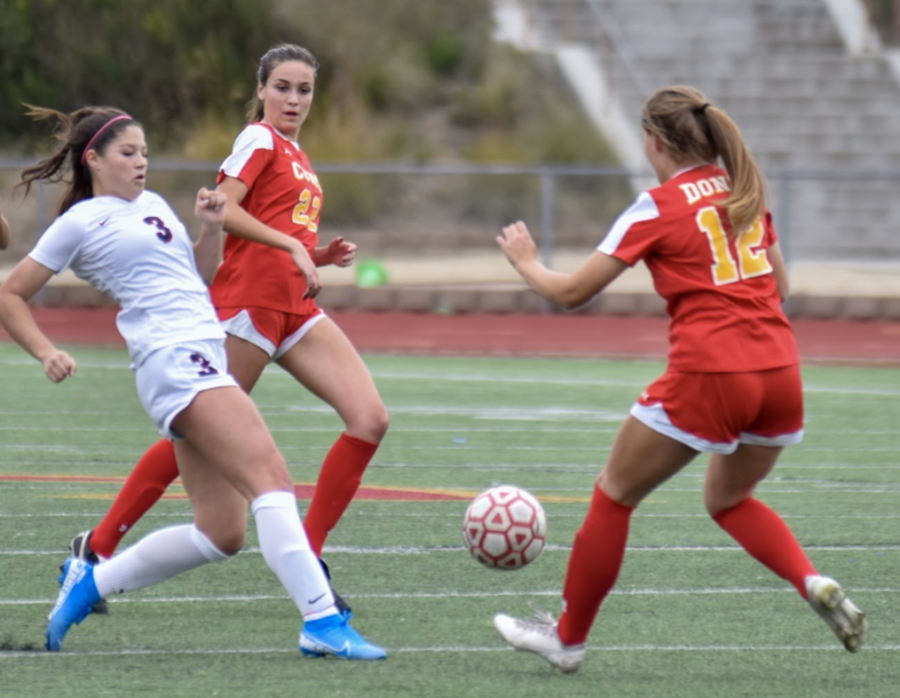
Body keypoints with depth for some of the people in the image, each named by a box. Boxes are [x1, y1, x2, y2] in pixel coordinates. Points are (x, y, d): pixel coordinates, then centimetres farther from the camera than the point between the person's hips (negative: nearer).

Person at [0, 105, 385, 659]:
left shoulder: (153, 205, 24)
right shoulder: (81, 223, 3)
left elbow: (201, 275, 32)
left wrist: (212, 228, 14)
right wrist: (47, 353, -7)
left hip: (207, 357, 9)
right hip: (173, 359, -9)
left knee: (222, 534, 6)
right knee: (270, 474, -24)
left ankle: (90, 582, 20)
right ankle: (321, 621, -33)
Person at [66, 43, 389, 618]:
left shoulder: (298, 157, 20)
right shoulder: (260, 139, -4)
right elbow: (222, 210, -17)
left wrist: (322, 257, 6)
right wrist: (293, 247, -20)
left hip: (296, 309, 8)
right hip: (250, 301, -8)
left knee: (370, 419, -7)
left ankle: (308, 558, -2)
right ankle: (97, 546, 10)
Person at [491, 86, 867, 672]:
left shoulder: (659, 207, -4)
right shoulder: (745, 191, 13)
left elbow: (571, 293, 0)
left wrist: (526, 260, 18)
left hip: (708, 376, -6)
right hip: (780, 371, 6)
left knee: (614, 497, 12)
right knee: (729, 499, 28)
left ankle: (569, 638, 21)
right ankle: (816, 585, 3)